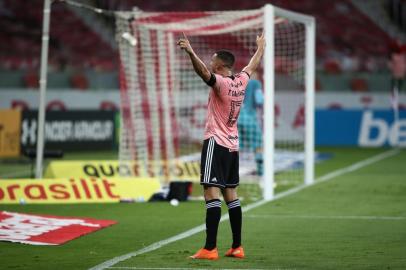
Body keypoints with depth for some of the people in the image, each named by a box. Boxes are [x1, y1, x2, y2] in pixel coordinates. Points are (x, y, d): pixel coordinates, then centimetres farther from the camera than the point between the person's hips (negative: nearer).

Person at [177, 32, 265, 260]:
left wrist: (190, 52, -47)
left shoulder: (221, 83, -13)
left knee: (212, 193, -13)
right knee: (231, 194, 13)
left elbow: (204, 72, -34)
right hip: (233, 145, 9)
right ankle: (237, 247, 14)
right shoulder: (241, 81, 8)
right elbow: (253, 65, 28)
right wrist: (261, 47, 46)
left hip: (216, 144, -9)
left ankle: (210, 249, -21)